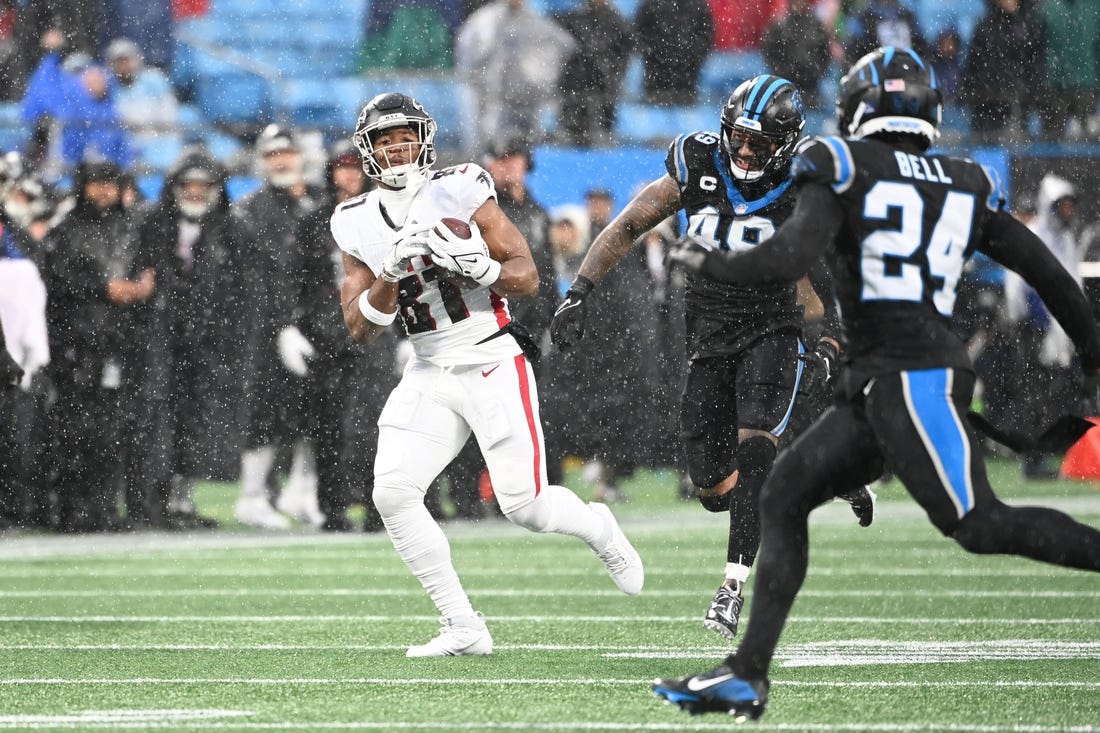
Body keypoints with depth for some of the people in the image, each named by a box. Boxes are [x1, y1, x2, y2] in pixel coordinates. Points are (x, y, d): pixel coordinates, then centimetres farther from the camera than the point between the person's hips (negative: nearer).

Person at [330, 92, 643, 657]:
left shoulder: (459, 191, -6)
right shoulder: (358, 225, 4)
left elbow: (527, 276, -6)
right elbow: (360, 330, 0)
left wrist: (478, 267, -26)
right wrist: (391, 273, -17)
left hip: (493, 362, -4)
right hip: (429, 373, 4)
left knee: (525, 505, -9)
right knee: (392, 492, -15)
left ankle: (598, 528, 28)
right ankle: (462, 628, -5)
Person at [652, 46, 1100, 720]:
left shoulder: (846, 168, -2)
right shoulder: (968, 186, 16)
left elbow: (790, 259, -14)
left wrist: (711, 264, 3)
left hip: (909, 379, -8)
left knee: (979, 525, -11)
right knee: (784, 499, 9)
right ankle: (747, 675, 6)